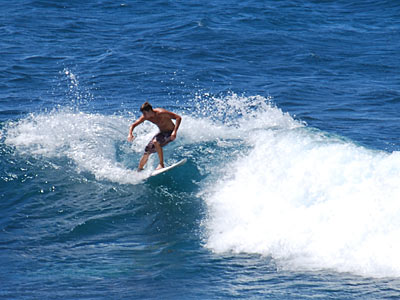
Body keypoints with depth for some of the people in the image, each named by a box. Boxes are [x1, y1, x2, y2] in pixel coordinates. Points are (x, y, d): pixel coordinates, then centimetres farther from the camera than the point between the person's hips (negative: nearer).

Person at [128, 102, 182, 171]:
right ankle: (139, 169, 21)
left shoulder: (161, 113, -30)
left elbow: (178, 117, -30)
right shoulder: (145, 117, -11)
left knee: (156, 142, -33)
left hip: (170, 133, -7)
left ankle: (161, 164, -27)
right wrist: (130, 134, -24)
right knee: (147, 151, 3)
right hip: (162, 133, 7)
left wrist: (174, 131, -40)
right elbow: (133, 125, -2)